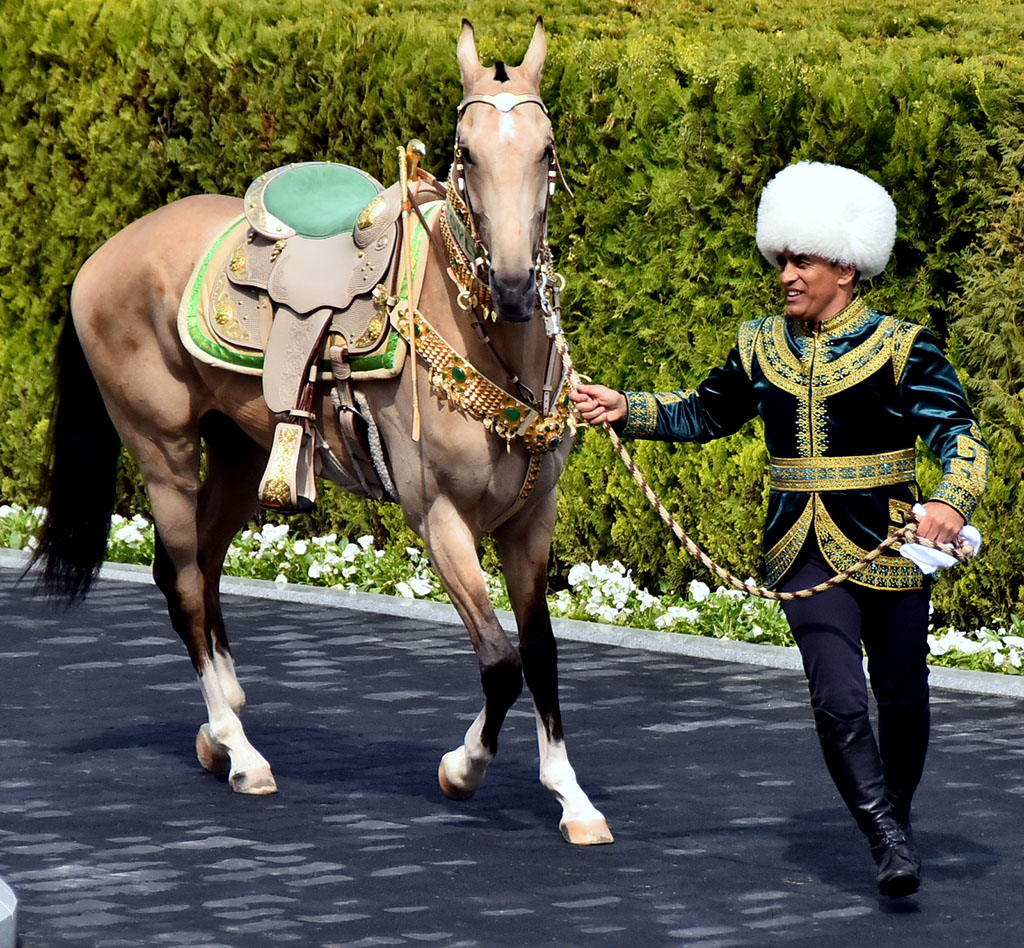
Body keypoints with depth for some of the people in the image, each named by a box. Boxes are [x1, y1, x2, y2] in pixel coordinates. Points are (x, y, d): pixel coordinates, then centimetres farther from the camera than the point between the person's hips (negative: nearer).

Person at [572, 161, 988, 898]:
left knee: (901, 699, 8)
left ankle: (898, 818, 34)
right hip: (805, 552, 2)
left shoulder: (902, 348, -6)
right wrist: (627, 410, 8)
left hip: (889, 547, -2)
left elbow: (959, 435, -12)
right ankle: (887, 839, -6)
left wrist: (952, 503, -31)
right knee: (837, 697, -15)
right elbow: (705, 414, 21)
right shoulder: (763, 347, 7)